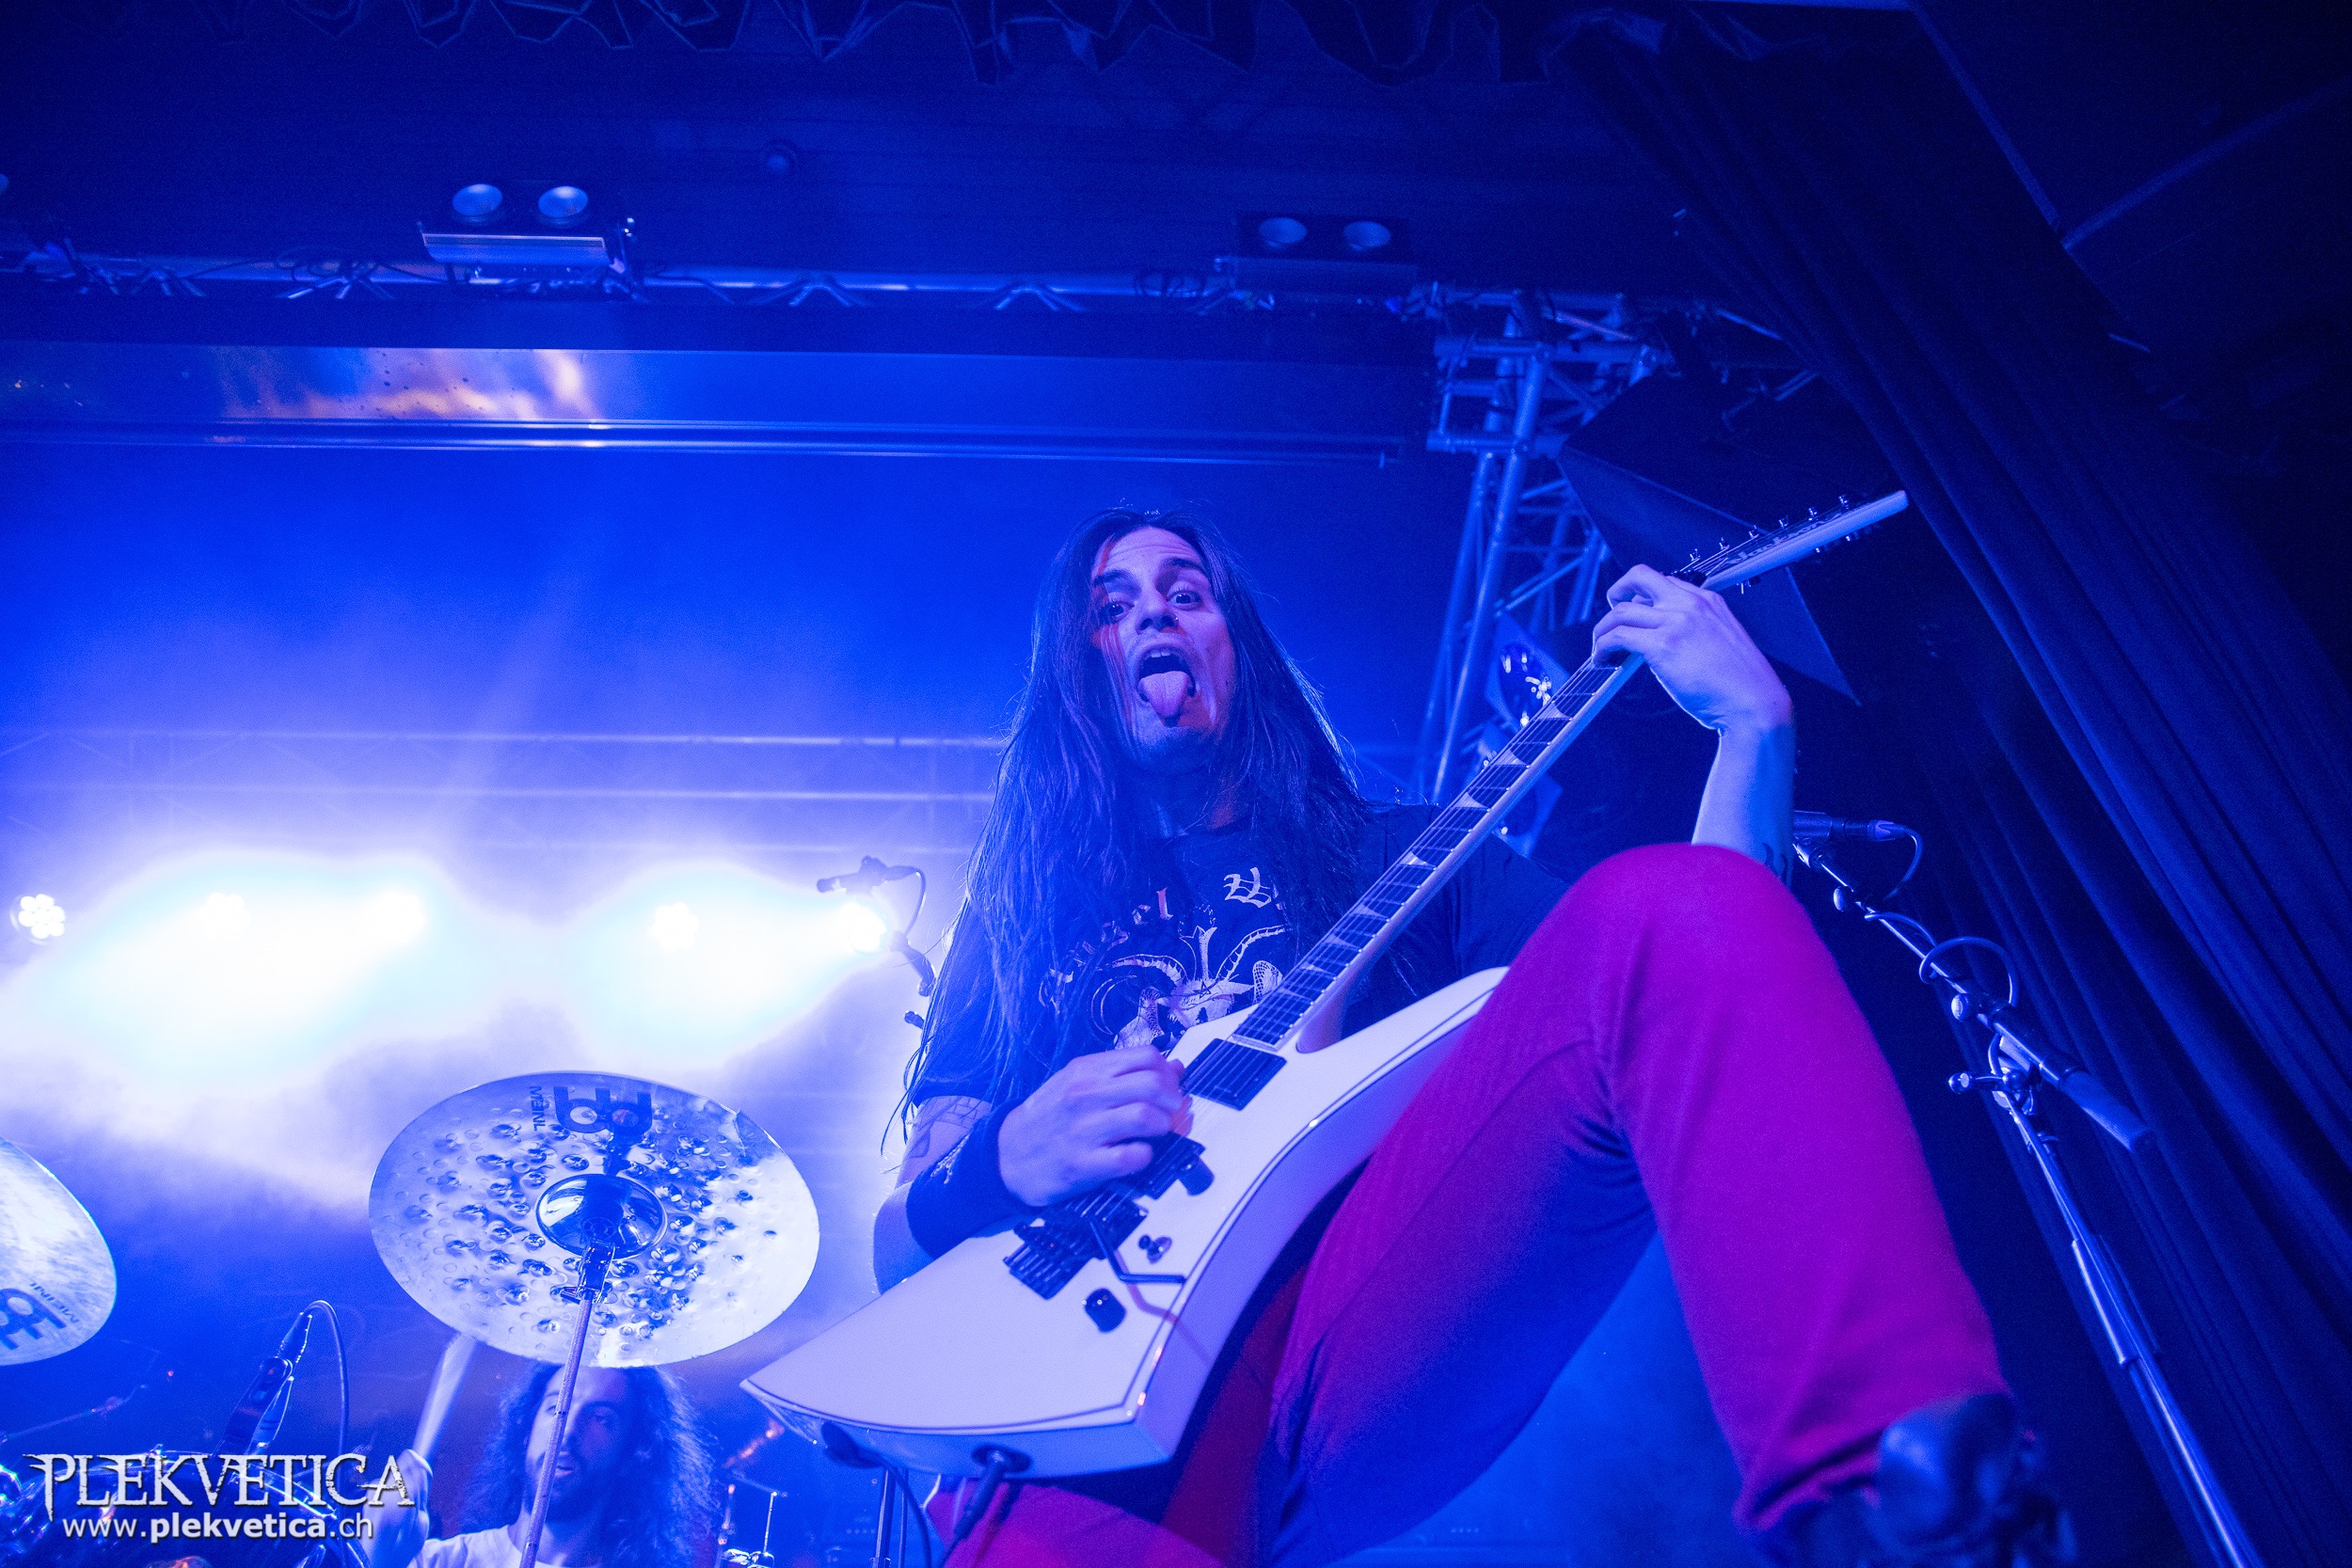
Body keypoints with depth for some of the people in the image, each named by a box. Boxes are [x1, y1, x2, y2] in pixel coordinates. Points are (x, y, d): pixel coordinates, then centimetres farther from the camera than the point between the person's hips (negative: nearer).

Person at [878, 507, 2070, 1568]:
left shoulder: (1391, 858, 24)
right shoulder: (1023, 917, 23)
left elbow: (1694, 988, 12)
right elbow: (900, 1252, 16)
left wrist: (1755, 727, 1)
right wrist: (996, 1171, -7)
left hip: (1364, 1343, 2)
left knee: (1670, 910, -22)